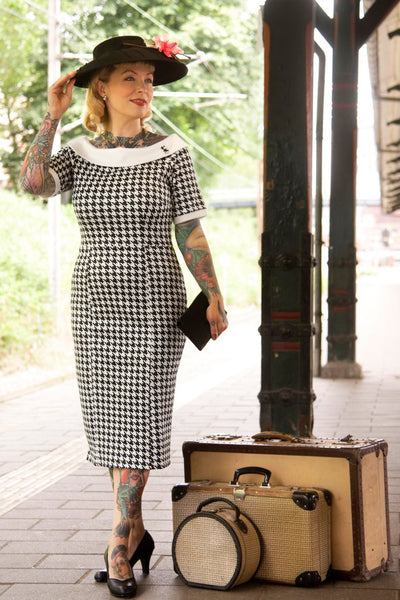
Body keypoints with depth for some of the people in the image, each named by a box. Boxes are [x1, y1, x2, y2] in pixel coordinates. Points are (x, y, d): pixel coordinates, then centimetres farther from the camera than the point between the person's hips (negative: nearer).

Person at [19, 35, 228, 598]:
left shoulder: (171, 152, -1)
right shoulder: (78, 153, 4)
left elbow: (190, 232, -1)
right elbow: (32, 181, -16)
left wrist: (214, 296, -7)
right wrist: (53, 114, -12)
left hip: (155, 306, -3)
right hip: (95, 304, 3)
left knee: (137, 420, -5)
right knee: (110, 421, 9)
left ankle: (119, 547, 1)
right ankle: (135, 532, 24)